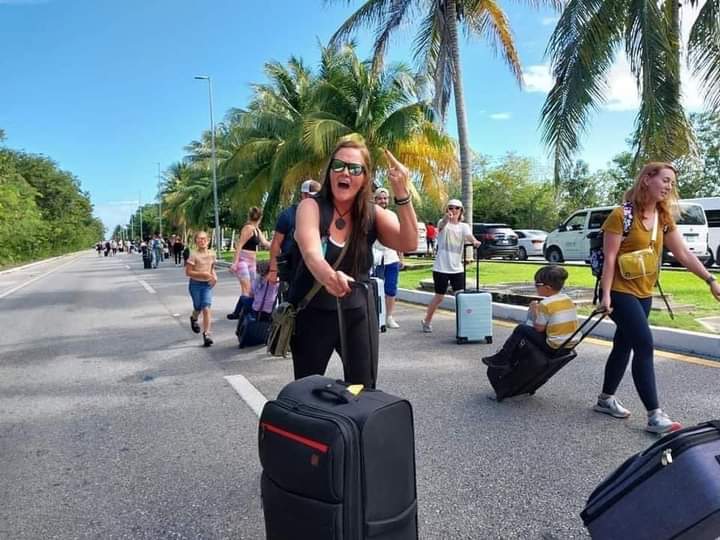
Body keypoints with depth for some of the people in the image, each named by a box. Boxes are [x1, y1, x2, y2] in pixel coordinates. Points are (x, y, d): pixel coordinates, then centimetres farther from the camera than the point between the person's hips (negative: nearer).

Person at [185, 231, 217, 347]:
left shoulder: (212, 254, 1)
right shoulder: (194, 255, -12)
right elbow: (188, 272, -13)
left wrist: (214, 276, -3)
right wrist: (202, 274, -23)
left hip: (207, 284, 2)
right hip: (195, 284, -2)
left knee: (206, 308, -9)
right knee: (198, 308, 13)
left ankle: (206, 334, -6)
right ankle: (193, 318, 49)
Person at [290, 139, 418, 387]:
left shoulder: (373, 214, -6)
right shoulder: (311, 206, -13)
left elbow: (409, 243, -22)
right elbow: (311, 253, -32)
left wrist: (402, 195, -37)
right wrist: (328, 276, -54)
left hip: (358, 313, 2)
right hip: (311, 313, -1)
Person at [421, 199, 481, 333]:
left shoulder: (464, 226, 6)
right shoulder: (443, 223, -3)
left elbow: (469, 236, -16)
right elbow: (442, 225, -30)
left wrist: (474, 241, -41)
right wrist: (447, 218, -54)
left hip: (457, 268, 3)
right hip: (441, 268, -3)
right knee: (439, 297, 5)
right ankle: (427, 321, 25)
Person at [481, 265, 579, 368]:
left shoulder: (545, 304, -15)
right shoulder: (568, 299, 8)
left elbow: (539, 328, -10)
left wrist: (534, 311, 3)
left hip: (554, 348, -8)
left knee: (521, 329, 0)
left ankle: (502, 358, 7)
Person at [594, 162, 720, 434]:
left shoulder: (664, 218, 8)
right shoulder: (621, 215, -13)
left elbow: (683, 253, 7)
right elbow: (609, 257, -15)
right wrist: (605, 294, -19)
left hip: (643, 294, 7)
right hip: (620, 292, -7)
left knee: (624, 346, 13)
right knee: (644, 346, -11)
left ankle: (606, 399, 27)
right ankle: (654, 416, -6)